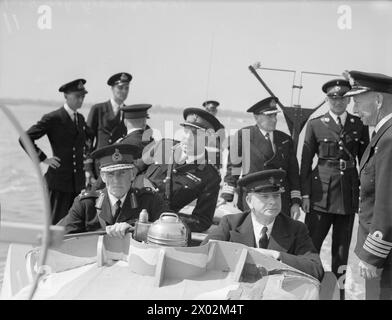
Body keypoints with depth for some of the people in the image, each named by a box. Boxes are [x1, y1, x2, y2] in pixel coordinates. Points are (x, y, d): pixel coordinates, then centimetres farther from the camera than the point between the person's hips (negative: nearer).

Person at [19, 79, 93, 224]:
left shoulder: (80, 118, 12)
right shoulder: (52, 119, -9)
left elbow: (90, 137, 31)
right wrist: (43, 159, -11)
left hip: (79, 181, 6)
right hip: (59, 181, -6)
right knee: (56, 223, -2)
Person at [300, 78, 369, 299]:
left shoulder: (360, 125, 7)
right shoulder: (315, 125, 3)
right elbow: (306, 161, 2)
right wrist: (305, 194, -3)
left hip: (349, 193, 2)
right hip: (321, 191, -2)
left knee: (342, 247, 9)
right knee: (310, 245, -4)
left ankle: (339, 289, 20)